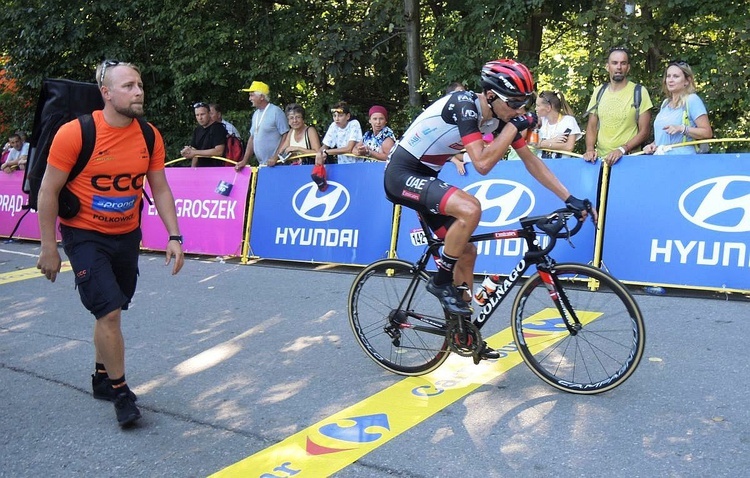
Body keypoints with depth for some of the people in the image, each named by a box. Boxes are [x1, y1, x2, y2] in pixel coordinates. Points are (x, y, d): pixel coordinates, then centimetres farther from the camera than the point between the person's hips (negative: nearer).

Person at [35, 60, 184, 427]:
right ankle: (121, 393, 5)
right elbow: (48, 192, -11)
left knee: (111, 311, 15)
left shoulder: (150, 136, -5)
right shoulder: (75, 133, -17)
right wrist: (48, 248, -10)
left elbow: (160, 189, 3)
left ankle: (102, 378, 36)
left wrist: (174, 236, -7)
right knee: (109, 311, -12)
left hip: (127, 235, 5)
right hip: (85, 235, -4)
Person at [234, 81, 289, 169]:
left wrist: (276, 158, -18)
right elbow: (252, 138, 19)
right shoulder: (255, 114, 15)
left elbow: (286, 136, -11)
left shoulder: (276, 112, -8)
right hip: (262, 165, 7)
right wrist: (245, 161, 12)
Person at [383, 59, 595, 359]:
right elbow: (482, 164, -33)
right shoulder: (464, 106, -24)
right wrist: (514, 127, -24)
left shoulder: (501, 116, 0)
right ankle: (440, 281, -10)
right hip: (402, 175, -9)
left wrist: (570, 199, 1)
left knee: (467, 251, 8)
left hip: (425, 177, 9)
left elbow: (531, 160, 5)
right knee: (470, 207, -32)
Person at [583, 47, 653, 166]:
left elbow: (644, 132, -4)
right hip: (601, 159, 3)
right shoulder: (599, 92, 9)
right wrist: (590, 149, -6)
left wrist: (622, 150, -18)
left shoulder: (639, 92, -2)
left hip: (629, 159, -3)